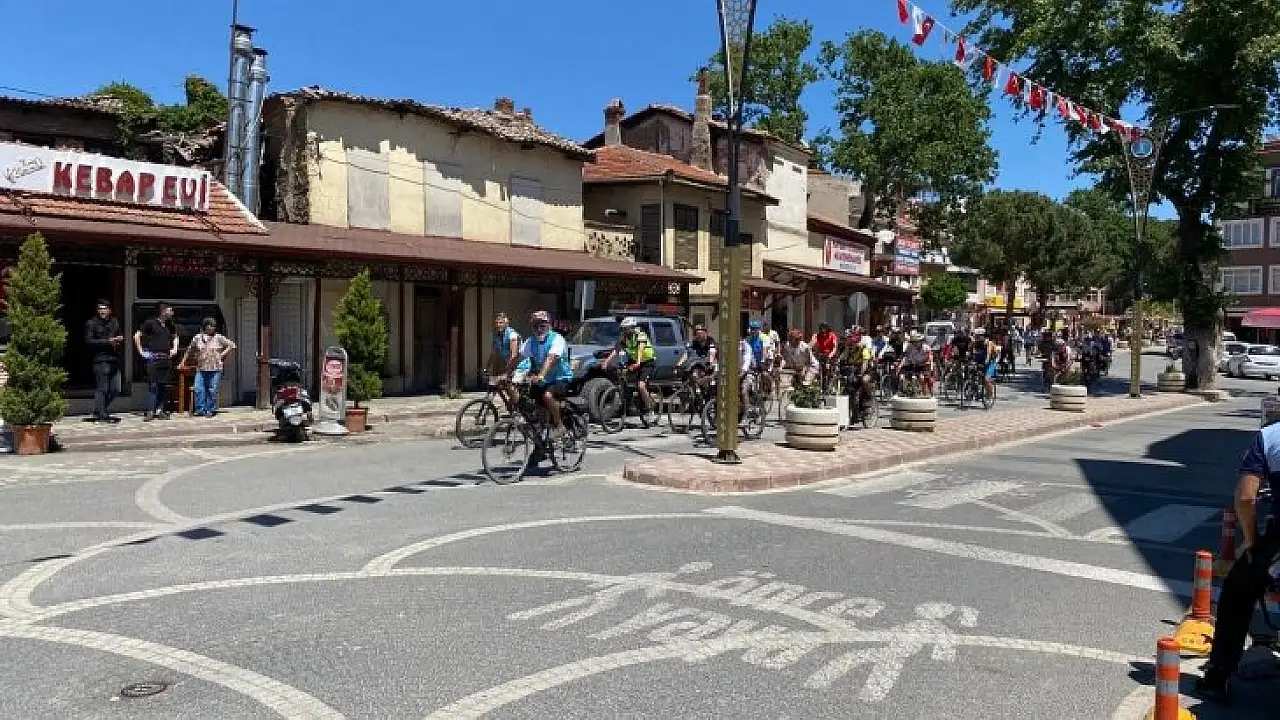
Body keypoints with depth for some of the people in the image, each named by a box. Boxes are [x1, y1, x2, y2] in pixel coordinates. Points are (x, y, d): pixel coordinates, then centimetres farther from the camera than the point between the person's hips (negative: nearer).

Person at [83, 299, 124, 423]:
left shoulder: (114, 322, 18)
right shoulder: (91, 323, -1)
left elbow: (119, 337, 30)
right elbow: (89, 341, -9)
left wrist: (120, 339, 6)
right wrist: (108, 342, -15)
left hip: (114, 360, 7)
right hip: (101, 360, -7)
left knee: (115, 389, 8)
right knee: (102, 389, -7)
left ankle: (100, 412, 23)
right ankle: (101, 414, -2)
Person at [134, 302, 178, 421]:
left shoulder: (170, 325, 12)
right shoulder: (151, 323, -4)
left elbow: (175, 336, 31)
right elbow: (137, 336, -2)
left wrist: (174, 349, 18)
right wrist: (141, 351, -5)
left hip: (166, 359, 5)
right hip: (153, 359, -5)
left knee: (163, 386, 6)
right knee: (152, 385, -7)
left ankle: (160, 410, 12)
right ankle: (150, 411, -5)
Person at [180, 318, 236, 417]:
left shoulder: (219, 338, 4)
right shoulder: (197, 338, 9)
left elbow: (231, 345, 8)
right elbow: (189, 351, 20)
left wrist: (223, 354, 2)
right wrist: (183, 361, 20)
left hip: (215, 369, -2)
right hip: (201, 369, 2)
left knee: (212, 390, -1)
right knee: (198, 389, -8)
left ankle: (211, 410, 7)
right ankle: (201, 409, -3)